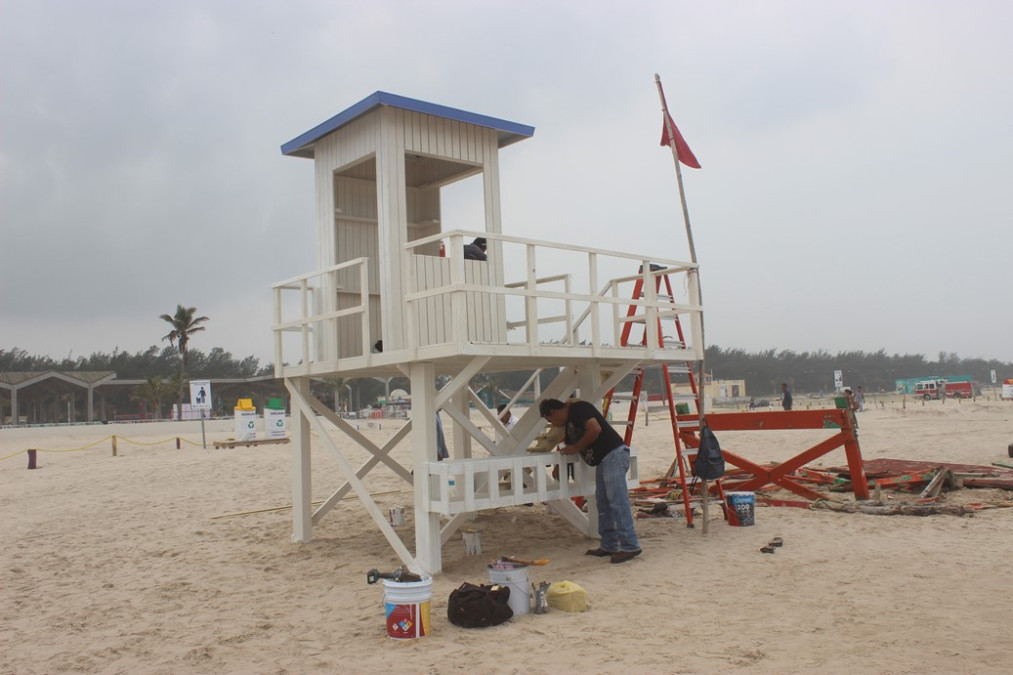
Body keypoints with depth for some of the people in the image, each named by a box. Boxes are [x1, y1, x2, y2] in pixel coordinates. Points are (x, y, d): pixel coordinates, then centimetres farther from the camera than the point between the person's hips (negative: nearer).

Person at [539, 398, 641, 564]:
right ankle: (609, 545, 17)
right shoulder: (569, 424, 21)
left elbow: (595, 429, -21)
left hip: (614, 455, -10)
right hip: (602, 460, 10)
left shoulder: (578, 409, -8)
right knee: (603, 503, 11)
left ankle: (630, 546, -9)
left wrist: (576, 448, -11)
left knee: (617, 502, -11)